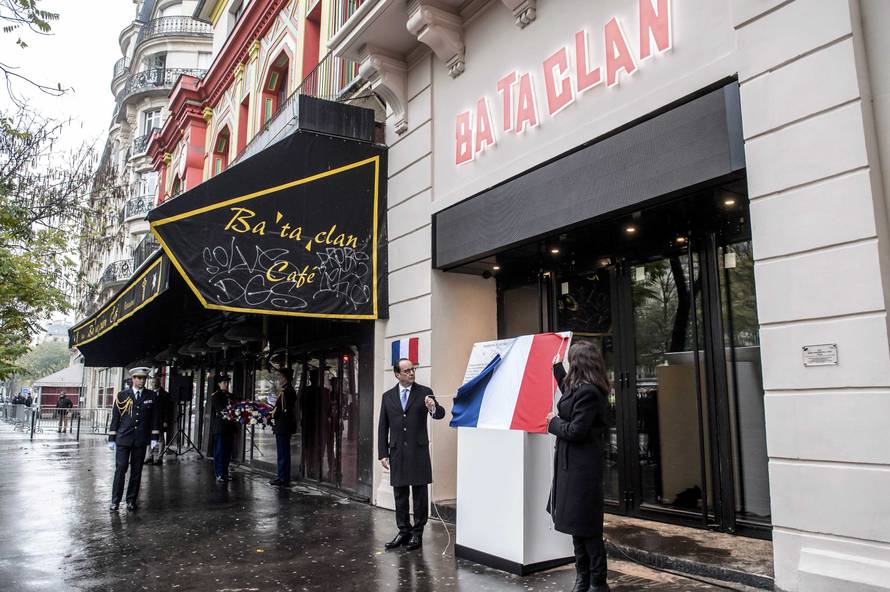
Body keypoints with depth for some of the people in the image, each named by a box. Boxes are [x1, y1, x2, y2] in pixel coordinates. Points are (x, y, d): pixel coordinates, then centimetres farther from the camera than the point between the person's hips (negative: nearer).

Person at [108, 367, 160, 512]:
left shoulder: (151, 396, 5)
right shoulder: (122, 395, 2)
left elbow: (154, 418, 7)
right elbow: (115, 417, 4)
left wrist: (154, 438, 2)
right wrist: (111, 438, 1)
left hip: (141, 440, 1)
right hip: (123, 438, -1)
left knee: (136, 471, 6)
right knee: (120, 470, -3)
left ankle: (131, 501, 16)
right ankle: (115, 501, 7)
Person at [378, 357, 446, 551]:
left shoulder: (424, 392, -1)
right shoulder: (388, 396, 7)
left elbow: (440, 414, -9)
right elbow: (383, 427, 8)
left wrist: (433, 408, -32)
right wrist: (383, 453, 3)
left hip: (418, 451, -3)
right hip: (397, 452, 3)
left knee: (420, 494, 4)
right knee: (400, 495, 11)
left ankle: (417, 533, 16)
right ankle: (403, 531, 24)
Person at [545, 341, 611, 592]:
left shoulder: (587, 392, -21)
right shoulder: (582, 388, 10)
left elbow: (576, 431, -24)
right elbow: (568, 392, 34)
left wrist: (553, 422, -7)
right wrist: (557, 367, 41)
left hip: (581, 467, -10)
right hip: (575, 464, 10)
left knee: (586, 526, -1)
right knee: (578, 524, 17)